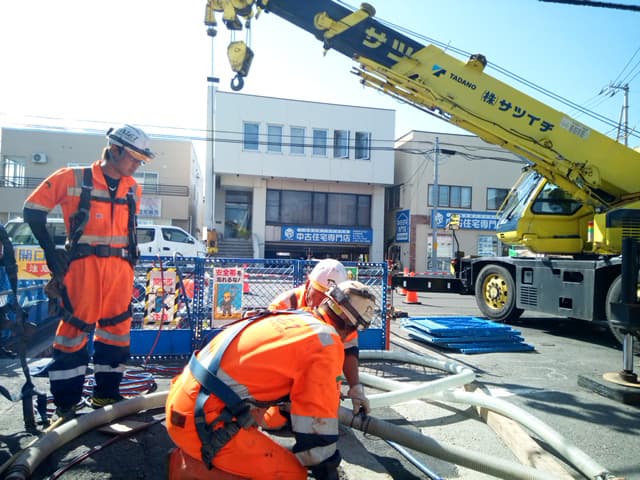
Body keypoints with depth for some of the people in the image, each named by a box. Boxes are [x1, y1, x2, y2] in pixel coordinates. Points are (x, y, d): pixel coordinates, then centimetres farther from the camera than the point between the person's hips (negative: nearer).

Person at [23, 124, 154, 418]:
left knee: (117, 328, 7)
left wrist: (131, 254, 12)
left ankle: (106, 394, 21)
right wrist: (51, 251, -2)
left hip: (120, 267, 5)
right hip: (83, 264, -5)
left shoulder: (133, 189, 13)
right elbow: (33, 210, 2)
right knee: (75, 327, -3)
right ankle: (65, 403, 9)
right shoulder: (73, 178, -2)